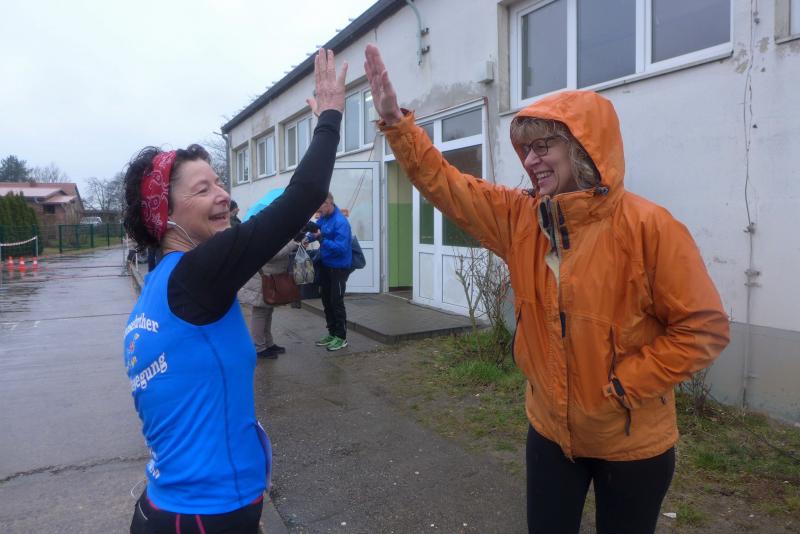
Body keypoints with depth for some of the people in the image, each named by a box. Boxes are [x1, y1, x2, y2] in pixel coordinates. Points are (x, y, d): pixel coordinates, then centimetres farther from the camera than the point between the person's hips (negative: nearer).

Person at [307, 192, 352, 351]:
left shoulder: (340, 222, -23)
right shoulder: (323, 217, 1)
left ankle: (341, 337, 11)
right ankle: (332, 333, 27)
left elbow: (341, 247, -28)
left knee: (336, 302, -2)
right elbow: (315, 232, 13)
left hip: (339, 267, -8)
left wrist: (321, 239, -33)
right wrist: (308, 237, -8)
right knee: (326, 300, 14)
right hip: (325, 265, 8)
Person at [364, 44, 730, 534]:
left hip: (633, 441, -3)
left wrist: (625, 384, -18)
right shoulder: (519, 217, -5)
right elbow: (442, 182, -4)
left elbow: (704, 329, -15)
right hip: (550, 429, 4)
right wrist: (395, 120, -13)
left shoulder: (648, 227, -19)